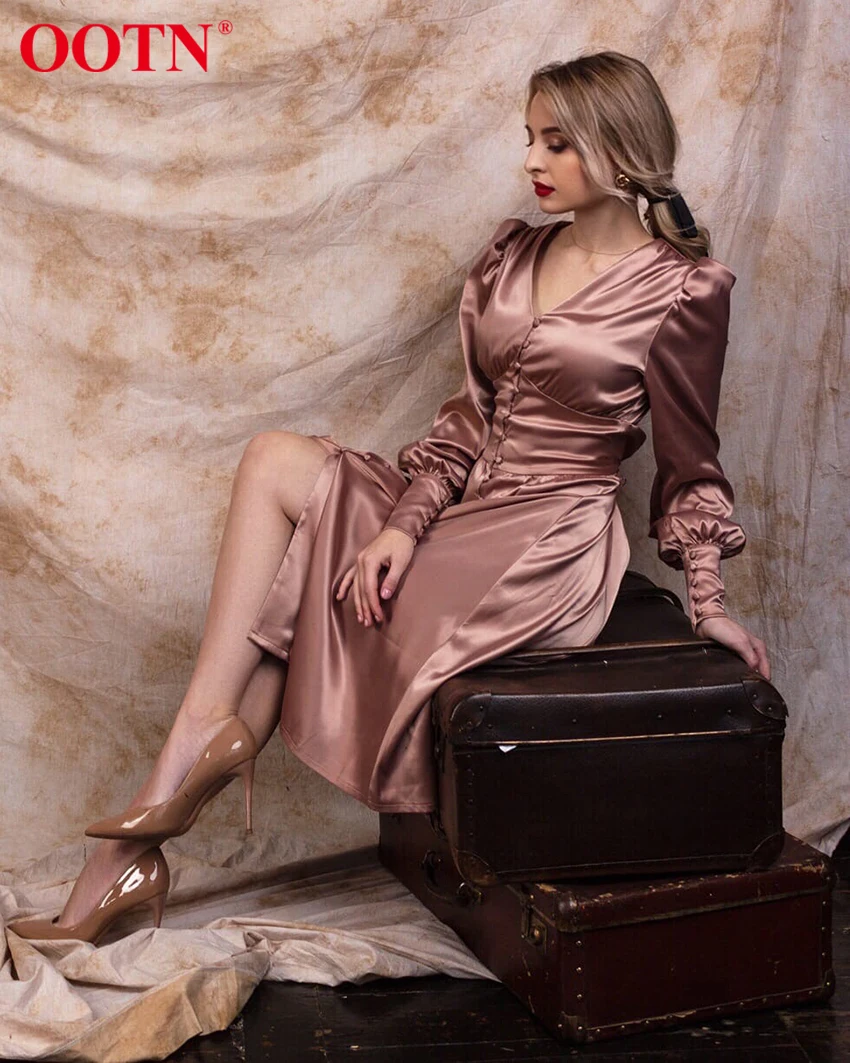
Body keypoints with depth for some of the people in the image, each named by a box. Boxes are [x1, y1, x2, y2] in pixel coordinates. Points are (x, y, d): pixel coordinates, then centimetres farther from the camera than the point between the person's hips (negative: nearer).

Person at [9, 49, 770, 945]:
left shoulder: (684, 288, -7)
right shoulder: (511, 255, 10)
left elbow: (688, 463, -1)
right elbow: (471, 416, 7)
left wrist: (709, 604, -4)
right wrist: (404, 524, -7)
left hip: (550, 544, -7)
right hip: (467, 504, 7)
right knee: (273, 461, -11)